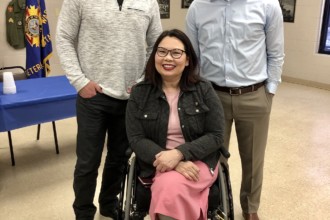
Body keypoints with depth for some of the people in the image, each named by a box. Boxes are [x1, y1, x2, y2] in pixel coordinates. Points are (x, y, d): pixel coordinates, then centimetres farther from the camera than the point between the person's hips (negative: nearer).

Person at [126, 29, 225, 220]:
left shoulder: (204, 90, -2)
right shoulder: (139, 94, 0)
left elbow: (216, 136, -5)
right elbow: (136, 139, -4)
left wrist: (179, 154, -19)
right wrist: (168, 159, -20)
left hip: (199, 161, -1)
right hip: (157, 165, 1)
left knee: (170, 187, -31)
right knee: (169, 188, -31)